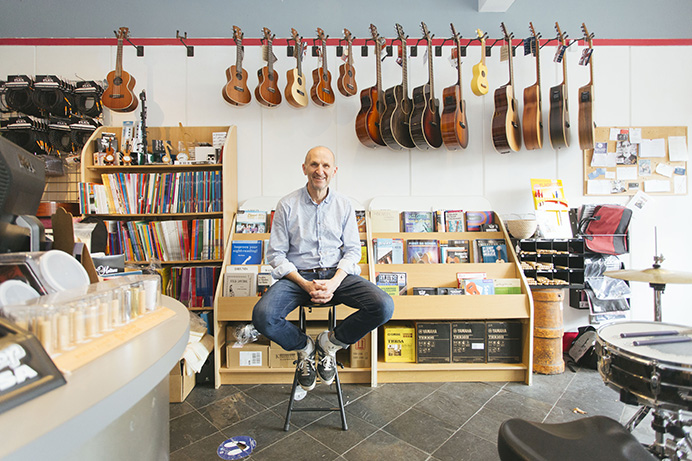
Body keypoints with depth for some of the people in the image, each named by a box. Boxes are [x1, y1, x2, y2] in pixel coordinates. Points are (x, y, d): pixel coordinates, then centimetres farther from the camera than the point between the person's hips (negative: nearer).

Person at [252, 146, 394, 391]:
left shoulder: (344, 205, 6)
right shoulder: (287, 205, 0)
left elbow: (353, 250, 4)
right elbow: (276, 254, -1)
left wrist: (333, 283, -14)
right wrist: (305, 284, -16)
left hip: (337, 274, 2)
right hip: (298, 276, -1)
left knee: (384, 306, -21)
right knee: (262, 316, -28)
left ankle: (330, 342, 5)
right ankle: (304, 346, 6)